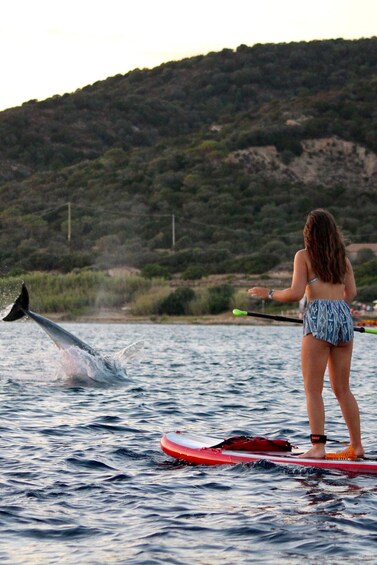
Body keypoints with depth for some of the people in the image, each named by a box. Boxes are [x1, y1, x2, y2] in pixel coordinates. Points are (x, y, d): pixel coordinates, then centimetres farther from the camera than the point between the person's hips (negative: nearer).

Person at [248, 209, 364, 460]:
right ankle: (357, 446, 15)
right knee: (342, 389, 14)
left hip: (319, 318, -6)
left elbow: (295, 293, -8)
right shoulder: (343, 257, 15)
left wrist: (268, 293, 7)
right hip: (344, 318, 6)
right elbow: (351, 293, 13)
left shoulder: (304, 255, 0)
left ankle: (318, 446, -13)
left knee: (313, 389, -4)